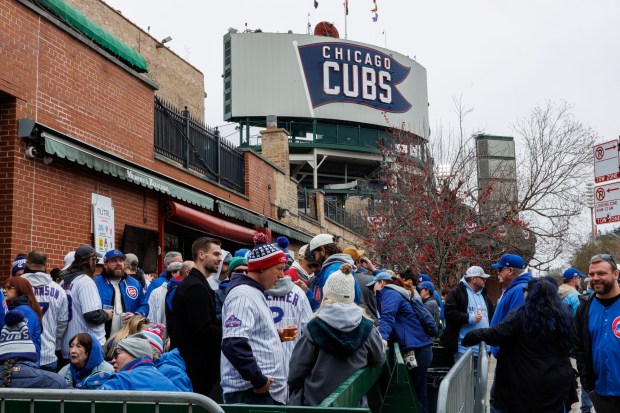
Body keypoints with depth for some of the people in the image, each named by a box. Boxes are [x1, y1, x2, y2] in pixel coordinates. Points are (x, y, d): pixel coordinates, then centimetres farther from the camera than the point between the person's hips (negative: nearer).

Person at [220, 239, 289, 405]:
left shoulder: (255, 293, 17)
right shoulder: (242, 295, -15)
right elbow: (234, 345, -25)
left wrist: (275, 335, 11)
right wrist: (258, 380, -22)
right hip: (251, 391, -10)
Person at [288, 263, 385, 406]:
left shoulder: (314, 328, -14)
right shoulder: (366, 327, -6)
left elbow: (296, 372, -10)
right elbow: (379, 360, 9)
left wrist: (294, 396, 7)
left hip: (316, 401, -3)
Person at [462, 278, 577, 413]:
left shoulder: (522, 315, -15)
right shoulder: (563, 315, 1)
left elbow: (496, 334, -18)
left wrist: (470, 336, -7)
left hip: (527, 383, -4)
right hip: (557, 382, 4)